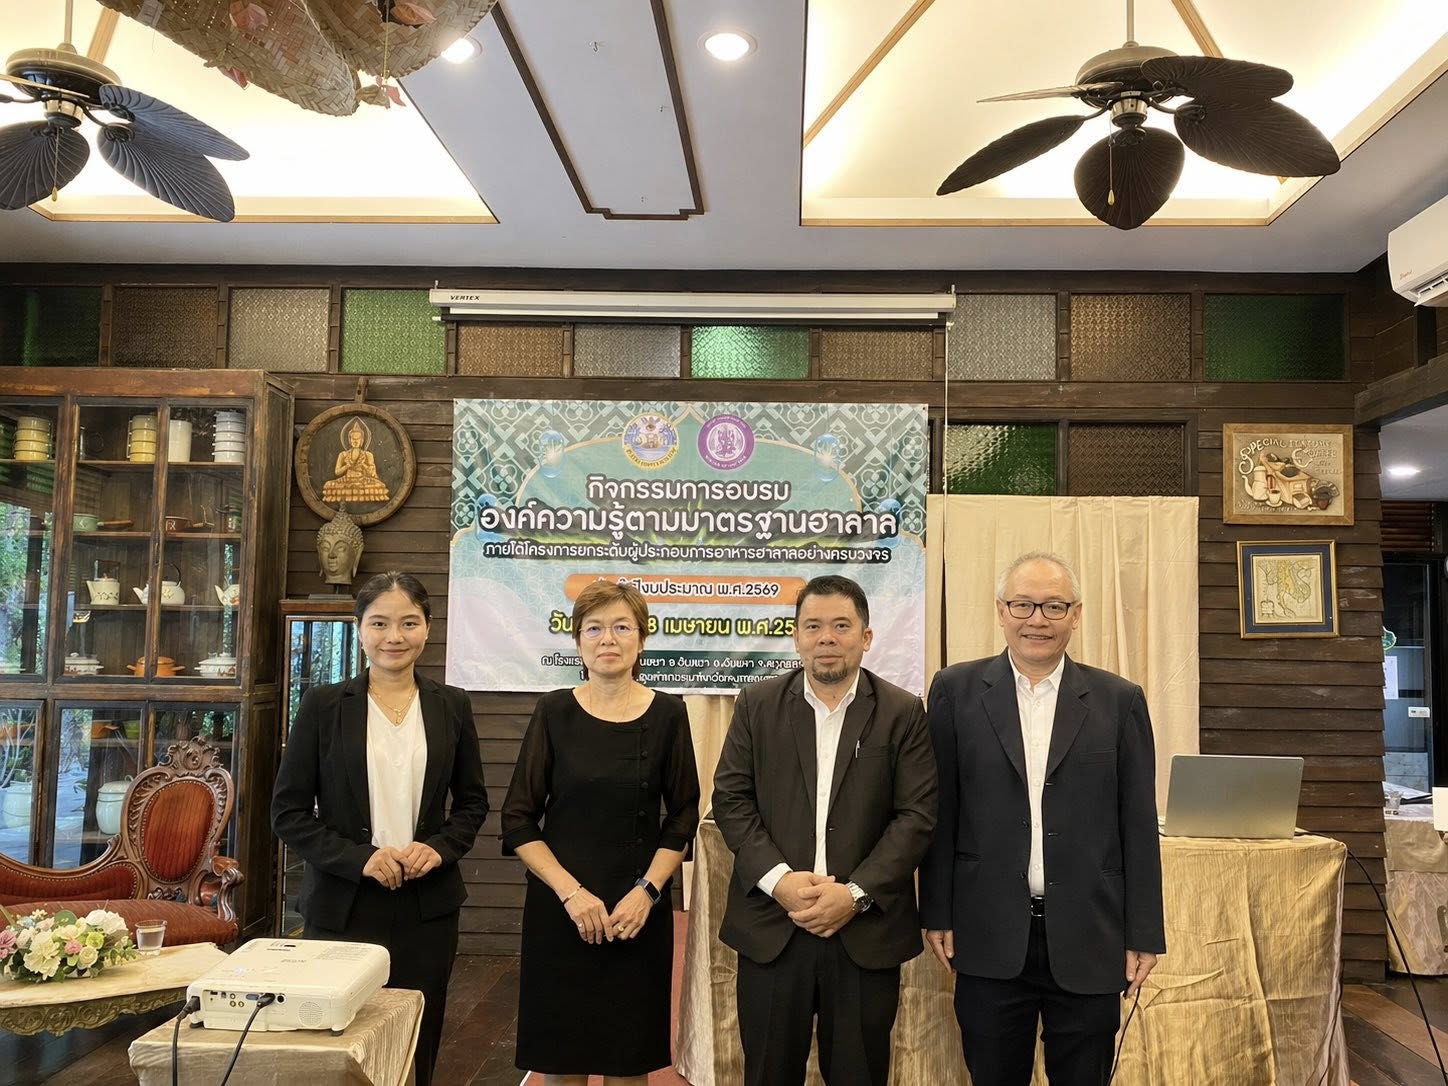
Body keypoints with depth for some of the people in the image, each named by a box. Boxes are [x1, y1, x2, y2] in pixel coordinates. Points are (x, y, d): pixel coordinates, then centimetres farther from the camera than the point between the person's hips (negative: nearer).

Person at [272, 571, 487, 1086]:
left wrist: (440, 847, -7)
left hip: (428, 904, 2)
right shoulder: (323, 704, -1)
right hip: (342, 905, -2)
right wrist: (359, 858, -13)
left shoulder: (452, 705, 5)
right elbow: (288, 811, -1)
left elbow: (472, 801, 12)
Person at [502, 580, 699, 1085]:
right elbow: (518, 820, -2)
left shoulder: (668, 713, -1)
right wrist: (570, 892, -12)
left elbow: (683, 816, 3)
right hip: (559, 909, 0)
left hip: (639, 914, 0)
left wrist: (647, 891, -9)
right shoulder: (554, 711, -2)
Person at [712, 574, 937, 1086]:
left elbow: (917, 814, -5)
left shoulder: (903, 712, 0)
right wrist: (779, 879, -12)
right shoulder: (757, 704, 4)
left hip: (866, 932, -1)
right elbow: (731, 799, 0)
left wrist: (855, 893, -14)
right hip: (771, 927, 1)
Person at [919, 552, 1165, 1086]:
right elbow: (940, 813, 2)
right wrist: (938, 914, 1)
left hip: (1088, 942, 1)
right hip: (990, 941, 0)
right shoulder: (957, 691, 0)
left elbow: (1139, 826, 3)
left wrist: (1143, 935, 2)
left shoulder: (1119, 700, 2)